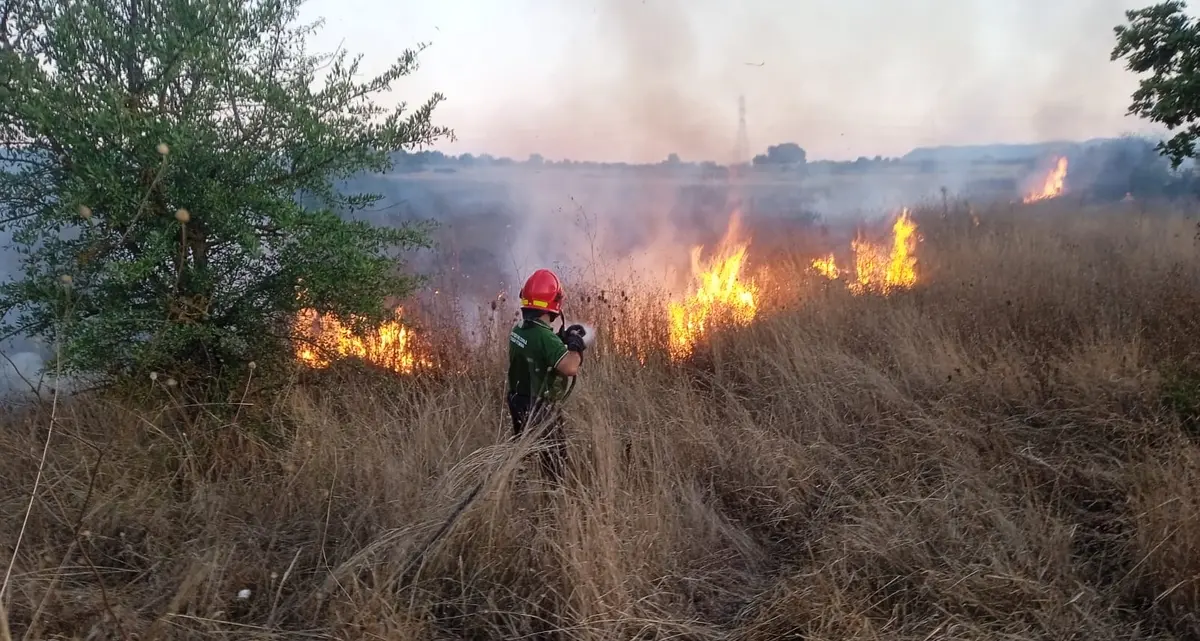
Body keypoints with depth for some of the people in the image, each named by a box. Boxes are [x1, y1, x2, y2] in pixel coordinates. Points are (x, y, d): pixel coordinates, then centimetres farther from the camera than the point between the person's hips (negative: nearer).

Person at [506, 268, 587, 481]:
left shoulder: (518, 330, 0)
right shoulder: (544, 337, -27)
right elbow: (570, 368, -37)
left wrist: (562, 338, 7)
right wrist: (575, 343, -20)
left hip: (519, 405, 8)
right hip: (540, 411, -8)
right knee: (555, 460, 6)